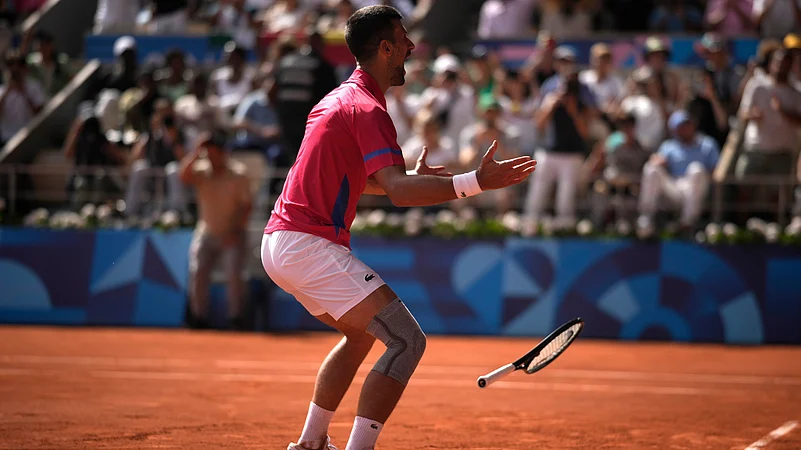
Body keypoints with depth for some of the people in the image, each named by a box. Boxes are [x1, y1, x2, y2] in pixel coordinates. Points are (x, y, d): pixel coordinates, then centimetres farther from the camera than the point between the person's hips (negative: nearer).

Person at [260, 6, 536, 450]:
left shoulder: (338, 99, 18)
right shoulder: (367, 108, -13)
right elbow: (397, 190, -27)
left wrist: (411, 178, 26)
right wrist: (475, 182, -35)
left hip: (278, 243, 10)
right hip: (310, 245, -10)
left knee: (360, 335, 29)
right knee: (407, 341, -14)